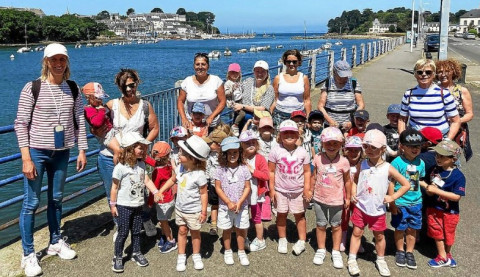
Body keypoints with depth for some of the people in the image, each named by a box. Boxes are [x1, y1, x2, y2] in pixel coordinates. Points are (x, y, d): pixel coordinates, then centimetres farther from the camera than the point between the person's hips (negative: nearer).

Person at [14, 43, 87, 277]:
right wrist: (26, 158, -16)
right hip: (36, 152, -4)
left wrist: (82, 150, 3)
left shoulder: (72, 88, 3)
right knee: (31, 202, 1)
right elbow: (21, 124, -11)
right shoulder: (32, 88, -10)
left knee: (56, 199, 16)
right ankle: (28, 255, 14)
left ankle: (55, 242, 34)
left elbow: (79, 121, 7)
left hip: (62, 153, 4)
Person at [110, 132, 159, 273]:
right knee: (123, 232, 2)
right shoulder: (120, 167, -18)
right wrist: (113, 205, -8)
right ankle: (117, 257, 17)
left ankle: (136, 253, 32)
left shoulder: (141, 164, 1)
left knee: (136, 231, 15)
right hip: (124, 206, -5)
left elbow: (147, 180, 2)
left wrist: (156, 192, -10)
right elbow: (115, 187, -12)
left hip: (138, 205, 6)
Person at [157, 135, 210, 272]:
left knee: (195, 233, 13)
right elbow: (172, 180, 12)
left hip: (194, 211, -5)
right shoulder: (180, 168, -7)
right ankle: (181, 256, 28)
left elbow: (204, 194, -19)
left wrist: (204, 211, -16)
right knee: (182, 231, 15)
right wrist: (160, 191, 7)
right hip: (180, 208, 5)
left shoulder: (199, 175, -26)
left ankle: (196, 256, 32)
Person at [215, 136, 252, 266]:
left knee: (241, 229, 11)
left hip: (241, 206, 0)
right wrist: (229, 203, -14)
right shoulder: (221, 170, -7)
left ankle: (241, 252, 27)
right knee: (227, 230, 13)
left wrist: (239, 202, -14)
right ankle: (228, 251, 30)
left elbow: (247, 188, -4)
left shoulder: (244, 169, -6)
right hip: (225, 206, 0)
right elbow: (218, 188, -7)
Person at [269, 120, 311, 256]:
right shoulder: (276, 151, -8)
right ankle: (282, 240, 27)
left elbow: (307, 171, -1)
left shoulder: (302, 152, -5)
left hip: (298, 190, 0)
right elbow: (271, 171, -4)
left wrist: (307, 188, -7)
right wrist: (272, 189, -5)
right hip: (280, 190, 0)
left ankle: (302, 241, 21)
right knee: (281, 214, 10)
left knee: (299, 215, 8)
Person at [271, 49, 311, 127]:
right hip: (280, 115, 0)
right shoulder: (278, 78, 4)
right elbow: (274, 100, 6)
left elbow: (307, 101, 8)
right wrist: (269, 117, 1)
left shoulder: (304, 78, 5)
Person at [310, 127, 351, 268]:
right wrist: (310, 191, 5)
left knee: (336, 226, 14)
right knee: (321, 225, 15)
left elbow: (347, 181, -2)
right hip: (319, 199, 1)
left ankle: (336, 252, 28)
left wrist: (347, 198, 2)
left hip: (336, 201, -1)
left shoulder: (343, 162, -13)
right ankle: (321, 250, 31)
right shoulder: (318, 159, -9)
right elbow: (314, 177, 3)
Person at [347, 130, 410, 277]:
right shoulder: (362, 165, -4)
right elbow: (354, 180, 12)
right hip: (360, 206, 2)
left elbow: (406, 185, -6)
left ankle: (380, 260, 34)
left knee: (379, 236, 15)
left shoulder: (388, 168, -12)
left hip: (377, 210, -1)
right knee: (357, 233, 9)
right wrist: (353, 193, -3)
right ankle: (352, 260, 21)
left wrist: (392, 197, -9)